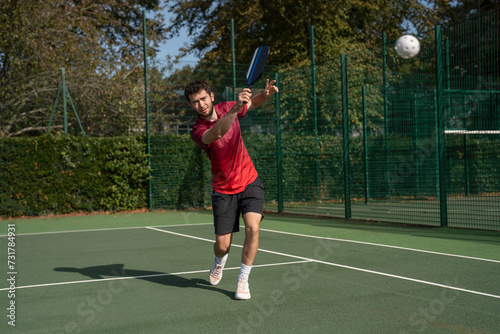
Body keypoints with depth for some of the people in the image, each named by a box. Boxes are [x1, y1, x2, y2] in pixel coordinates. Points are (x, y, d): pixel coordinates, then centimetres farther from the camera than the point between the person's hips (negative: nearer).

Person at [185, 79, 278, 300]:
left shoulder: (226, 108, -2)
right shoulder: (198, 132, -17)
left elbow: (254, 103, 17)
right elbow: (217, 133, -41)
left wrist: (266, 94, -6)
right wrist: (236, 108, -55)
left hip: (249, 182, 2)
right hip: (224, 189, -2)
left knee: (252, 228, -21)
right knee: (222, 246, -2)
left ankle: (243, 280, -3)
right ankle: (219, 262, 37)